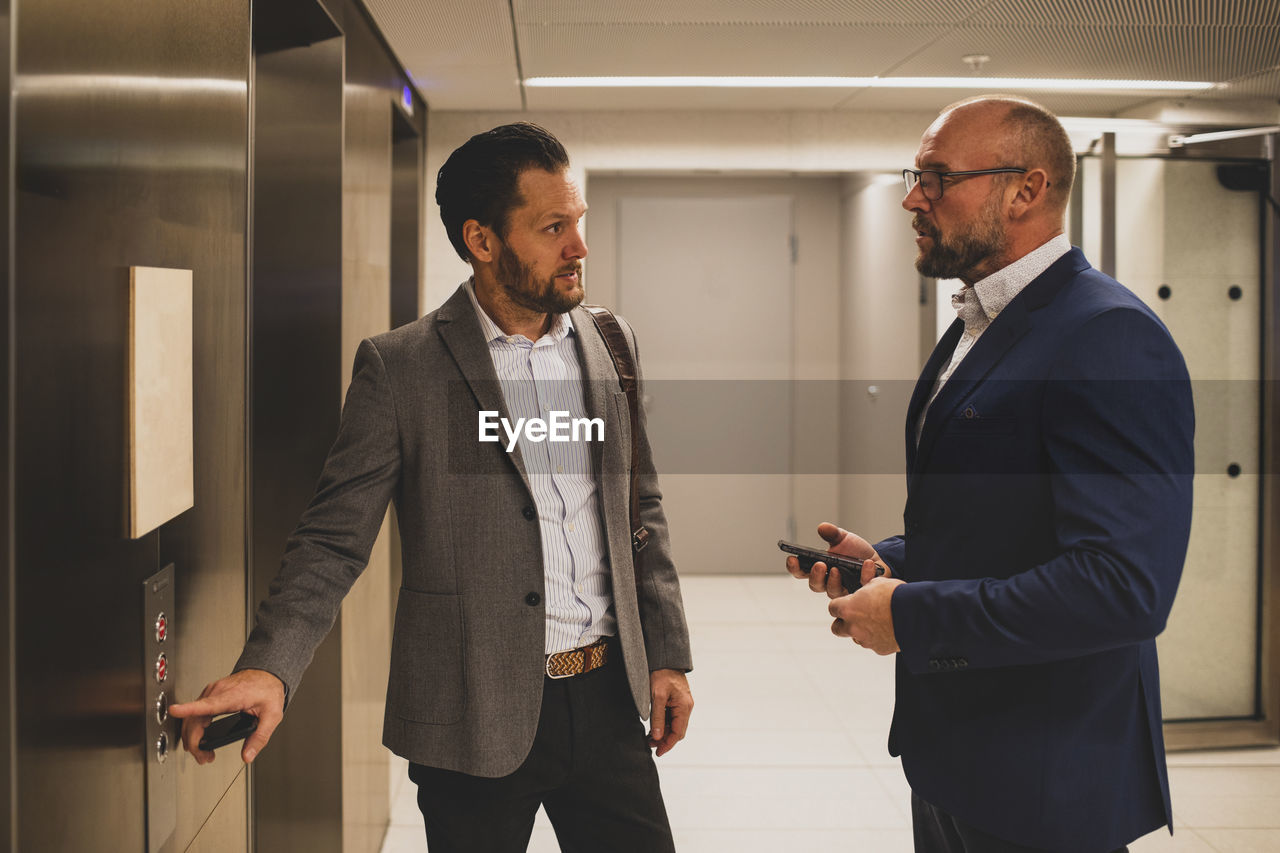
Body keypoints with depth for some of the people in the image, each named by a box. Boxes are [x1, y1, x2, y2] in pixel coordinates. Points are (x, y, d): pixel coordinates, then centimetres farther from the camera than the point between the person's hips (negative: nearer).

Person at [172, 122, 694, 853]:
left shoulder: (611, 344, 6)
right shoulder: (400, 367, -7)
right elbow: (335, 540, -9)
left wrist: (668, 654, 10)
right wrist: (269, 669, -24)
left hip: (605, 699, 4)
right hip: (476, 715, -4)